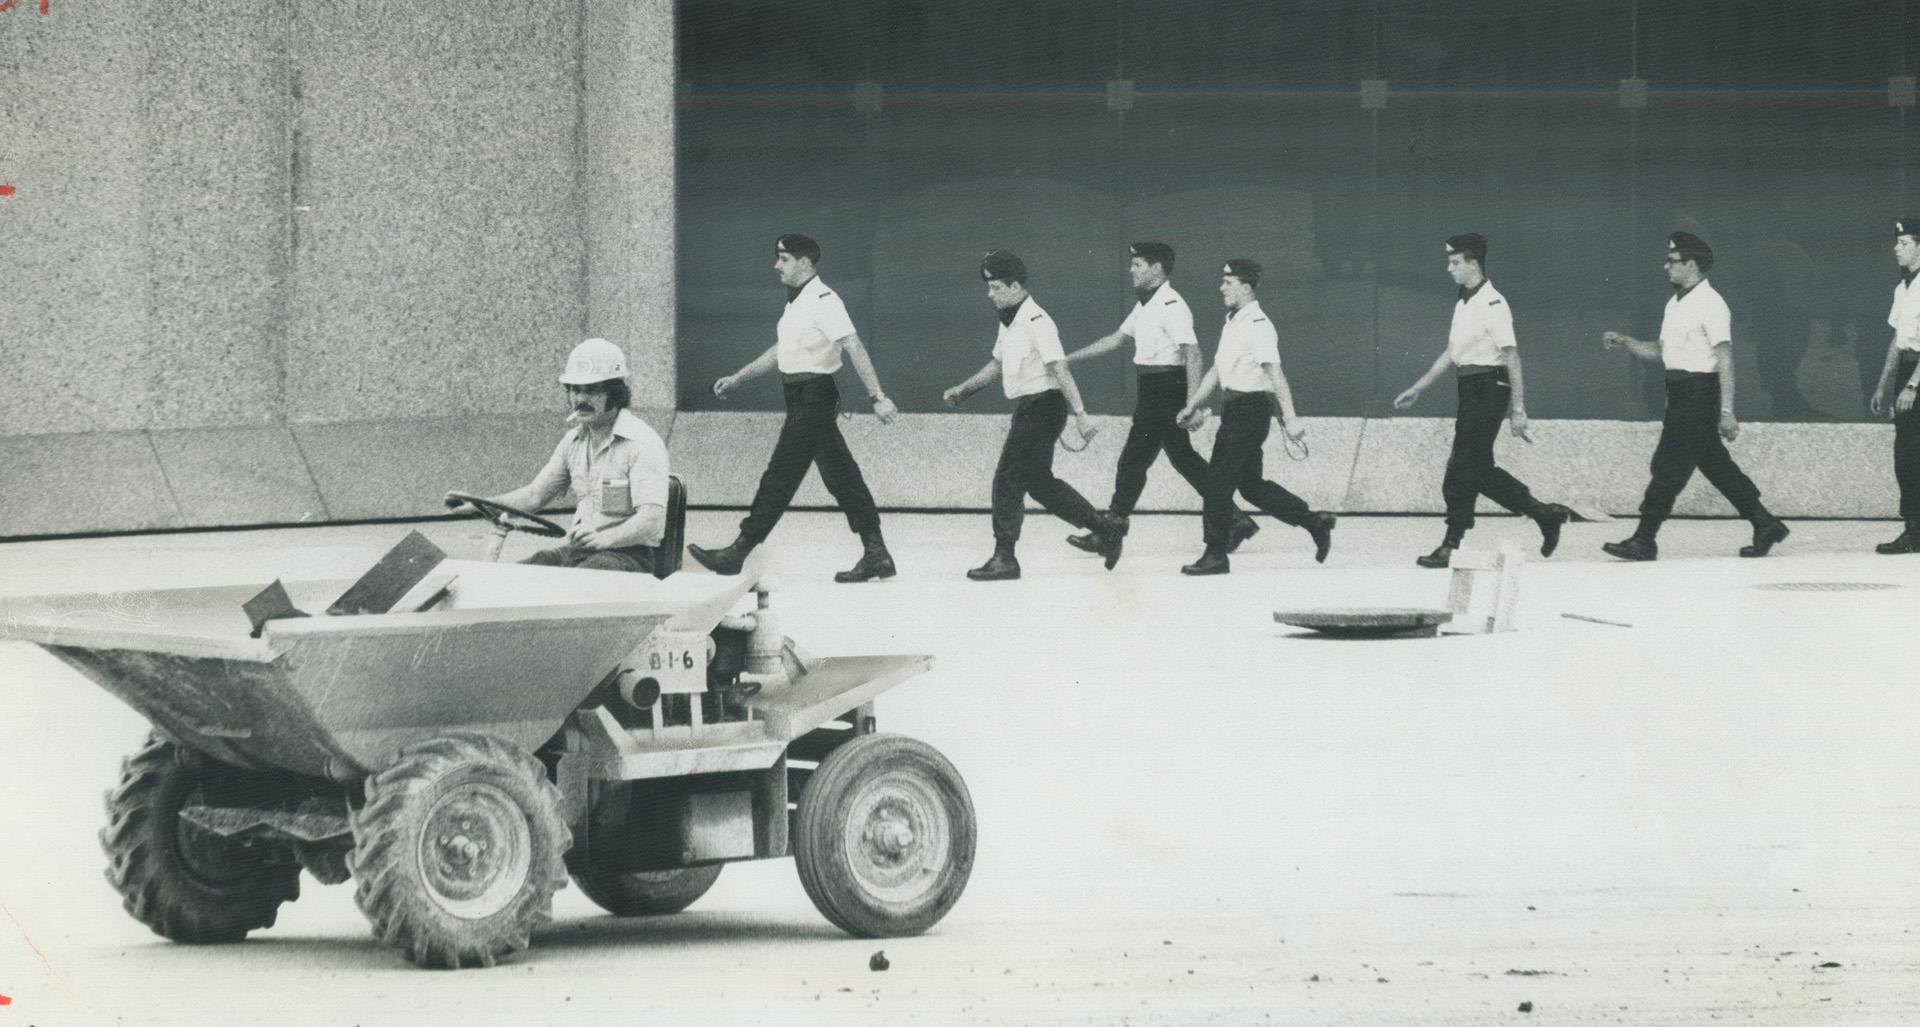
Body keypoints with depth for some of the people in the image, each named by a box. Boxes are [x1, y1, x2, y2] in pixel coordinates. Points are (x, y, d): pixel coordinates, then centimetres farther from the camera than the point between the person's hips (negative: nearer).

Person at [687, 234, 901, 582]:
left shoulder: (823, 302, -14)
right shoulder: (796, 303, 15)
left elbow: (854, 348, -20)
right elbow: (779, 352, 26)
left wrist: (877, 397, -26)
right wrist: (736, 379, 27)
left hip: (815, 395, -10)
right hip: (801, 397, 10)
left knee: (780, 476, -6)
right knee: (841, 478, 9)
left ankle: (737, 553, -4)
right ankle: (875, 554, 11)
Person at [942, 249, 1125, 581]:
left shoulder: (1036, 323, -17)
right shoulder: (1009, 323, 12)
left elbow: (1060, 370, -22)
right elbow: (997, 364, 27)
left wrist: (1079, 414, -26)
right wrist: (963, 390, 27)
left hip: (1042, 405, -10)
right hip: (1028, 408, 10)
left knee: (1008, 479, -7)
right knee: (1038, 481, 14)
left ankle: (1004, 559, -1)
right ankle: (1105, 529, 23)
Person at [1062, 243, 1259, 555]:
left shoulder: (1172, 306, -16)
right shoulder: (1145, 306, 14)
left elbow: (1192, 351, -22)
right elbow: (1115, 339, 22)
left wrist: (1193, 402, -29)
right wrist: (1068, 359, 21)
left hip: (1165, 387, -10)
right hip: (1150, 389, 10)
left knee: (1133, 459, -6)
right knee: (1182, 457, 13)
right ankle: (1236, 520, 17)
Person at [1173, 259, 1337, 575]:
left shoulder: (1257, 325, -16)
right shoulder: (1232, 323, 14)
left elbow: (1275, 373, -23)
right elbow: (1217, 370, 22)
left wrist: (1290, 418, -29)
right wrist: (1193, 405, 23)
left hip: (1250, 408, -10)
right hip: (1236, 407, 10)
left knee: (1218, 481, -7)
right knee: (1250, 483, 14)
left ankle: (1215, 556, -1)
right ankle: (1314, 522, 24)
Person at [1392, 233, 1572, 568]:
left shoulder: (1492, 305, -15)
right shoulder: (1463, 303, 14)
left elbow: (1512, 358, -17)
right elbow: (1451, 352, 22)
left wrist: (1518, 409, -20)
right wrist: (1417, 389, 23)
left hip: (1488, 389, -10)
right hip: (1470, 390, 10)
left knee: (1463, 470, -7)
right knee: (1479, 470, 12)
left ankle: (1452, 546, -3)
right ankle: (1545, 516, 22)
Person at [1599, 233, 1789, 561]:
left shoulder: (1710, 305, -13)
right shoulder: (1675, 304, 15)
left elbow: (1725, 360, -17)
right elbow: (1660, 351, 21)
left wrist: (1727, 411, -21)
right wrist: (1623, 341, 7)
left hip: (1700, 391, -9)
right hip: (1680, 393, 9)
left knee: (1669, 466, -8)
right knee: (1715, 465, 12)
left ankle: (1644, 542, -7)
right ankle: (1765, 526, 19)